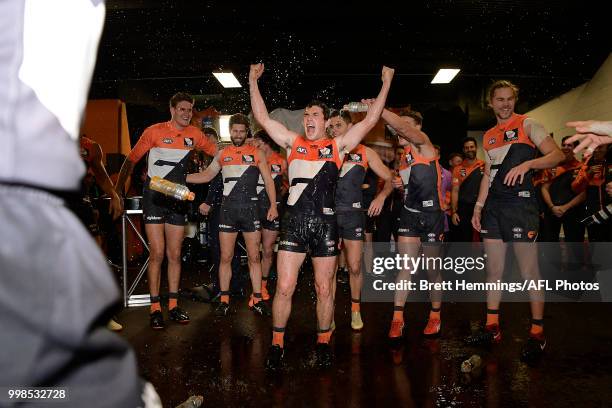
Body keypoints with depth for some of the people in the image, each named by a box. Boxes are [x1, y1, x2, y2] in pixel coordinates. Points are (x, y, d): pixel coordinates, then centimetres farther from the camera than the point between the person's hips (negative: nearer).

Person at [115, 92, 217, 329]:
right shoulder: (155, 131, -5)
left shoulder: (194, 134, 5)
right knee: (157, 253, -7)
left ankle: (173, 305, 15)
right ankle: (155, 308, 3)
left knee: (175, 254, 7)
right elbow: (131, 160, -1)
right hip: (154, 196, -4)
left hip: (178, 198, 4)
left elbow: (217, 152, 18)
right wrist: (119, 188, -5)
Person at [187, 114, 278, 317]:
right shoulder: (222, 154, 12)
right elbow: (206, 175, 18)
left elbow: (268, 181, 3)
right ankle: (224, 299, 13)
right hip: (228, 209, 2)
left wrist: (273, 205, -8)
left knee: (254, 257, 2)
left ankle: (257, 299, 10)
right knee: (225, 257, 3)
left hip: (250, 209, -2)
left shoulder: (257, 153, 5)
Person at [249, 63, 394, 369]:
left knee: (324, 289, 7)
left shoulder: (338, 146, 10)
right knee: (284, 288, -2)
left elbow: (370, 120, 7)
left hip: (325, 224, 0)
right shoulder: (293, 142, 12)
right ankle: (277, 345, 13)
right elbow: (262, 118, 11)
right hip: (294, 223, 0)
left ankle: (323, 343, 24)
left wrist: (386, 84, 8)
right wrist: (253, 82, 11)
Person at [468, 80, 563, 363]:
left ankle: (537, 333, 8)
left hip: (521, 204, -6)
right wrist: (478, 206, 12)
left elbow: (557, 155, -7)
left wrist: (527, 164, -24)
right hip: (493, 207, 6)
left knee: (529, 271, -4)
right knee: (493, 270, 9)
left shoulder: (527, 125, 0)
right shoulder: (488, 136, 17)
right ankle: (492, 328, 18)